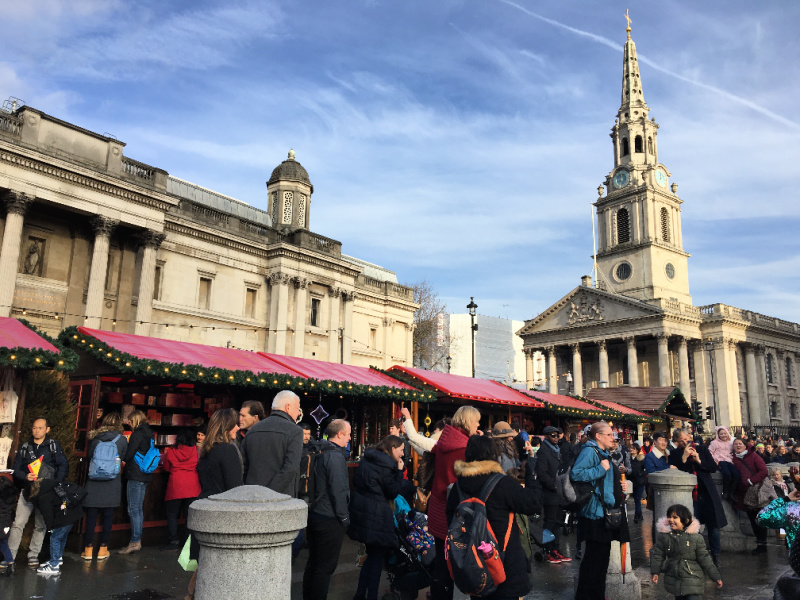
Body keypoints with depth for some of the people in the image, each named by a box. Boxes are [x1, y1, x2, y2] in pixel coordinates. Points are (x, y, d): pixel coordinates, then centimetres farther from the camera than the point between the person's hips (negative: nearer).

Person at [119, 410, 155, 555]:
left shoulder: (137, 434, -13)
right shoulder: (148, 433, 14)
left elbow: (128, 455, -16)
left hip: (136, 475, -9)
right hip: (145, 475, 9)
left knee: (133, 509, -5)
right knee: (138, 509, 13)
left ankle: (135, 542, -3)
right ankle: (137, 541, 18)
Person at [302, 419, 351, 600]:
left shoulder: (320, 453, 9)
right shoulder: (335, 456, -18)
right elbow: (338, 490, -20)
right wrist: (344, 517, -11)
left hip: (314, 515, 9)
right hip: (330, 519, -9)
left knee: (313, 563, 17)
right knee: (325, 567, 0)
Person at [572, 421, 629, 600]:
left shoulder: (602, 453, 17)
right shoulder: (589, 451, -15)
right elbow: (576, 474, -28)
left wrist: (618, 486, 16)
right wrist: (601, 469, -23)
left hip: (605, 510, 10)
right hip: (595, 511, -10)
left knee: (603, 554, 17)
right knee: (594, 555, -5)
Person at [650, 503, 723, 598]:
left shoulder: (696, 537, -9)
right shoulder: (664, 536, -5)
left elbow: (704, 558, -1)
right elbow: (657, 554, 5)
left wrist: (716, 577, 1)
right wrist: (655, 572, 0)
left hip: (693, 580, -2)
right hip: (674, 579, 3)